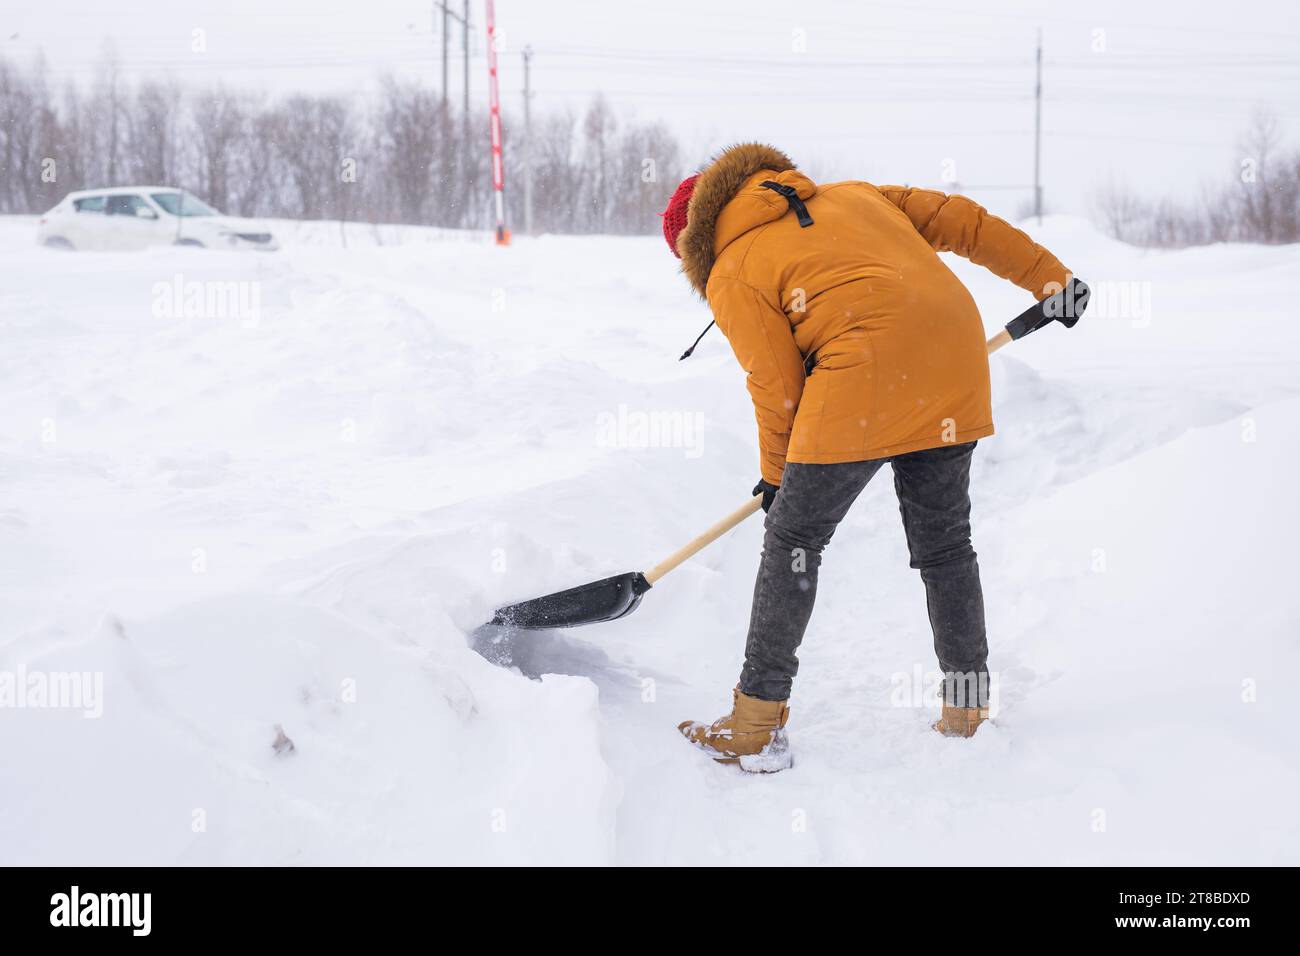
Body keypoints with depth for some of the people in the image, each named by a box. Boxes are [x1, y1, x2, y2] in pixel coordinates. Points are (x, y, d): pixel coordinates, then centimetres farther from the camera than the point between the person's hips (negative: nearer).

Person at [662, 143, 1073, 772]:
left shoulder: (731, 277, 8)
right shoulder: (849, 196, 26)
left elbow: (777, 389, 6)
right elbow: (959, 220, 23)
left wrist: (776, 476, 21)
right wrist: (1048, 276, 27)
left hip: (865, 377, -6)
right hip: (956, 368, 6)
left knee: (792, 541, 5)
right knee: (944, 542, 19)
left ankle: (756, 729, 8)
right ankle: (967, 711, 26)